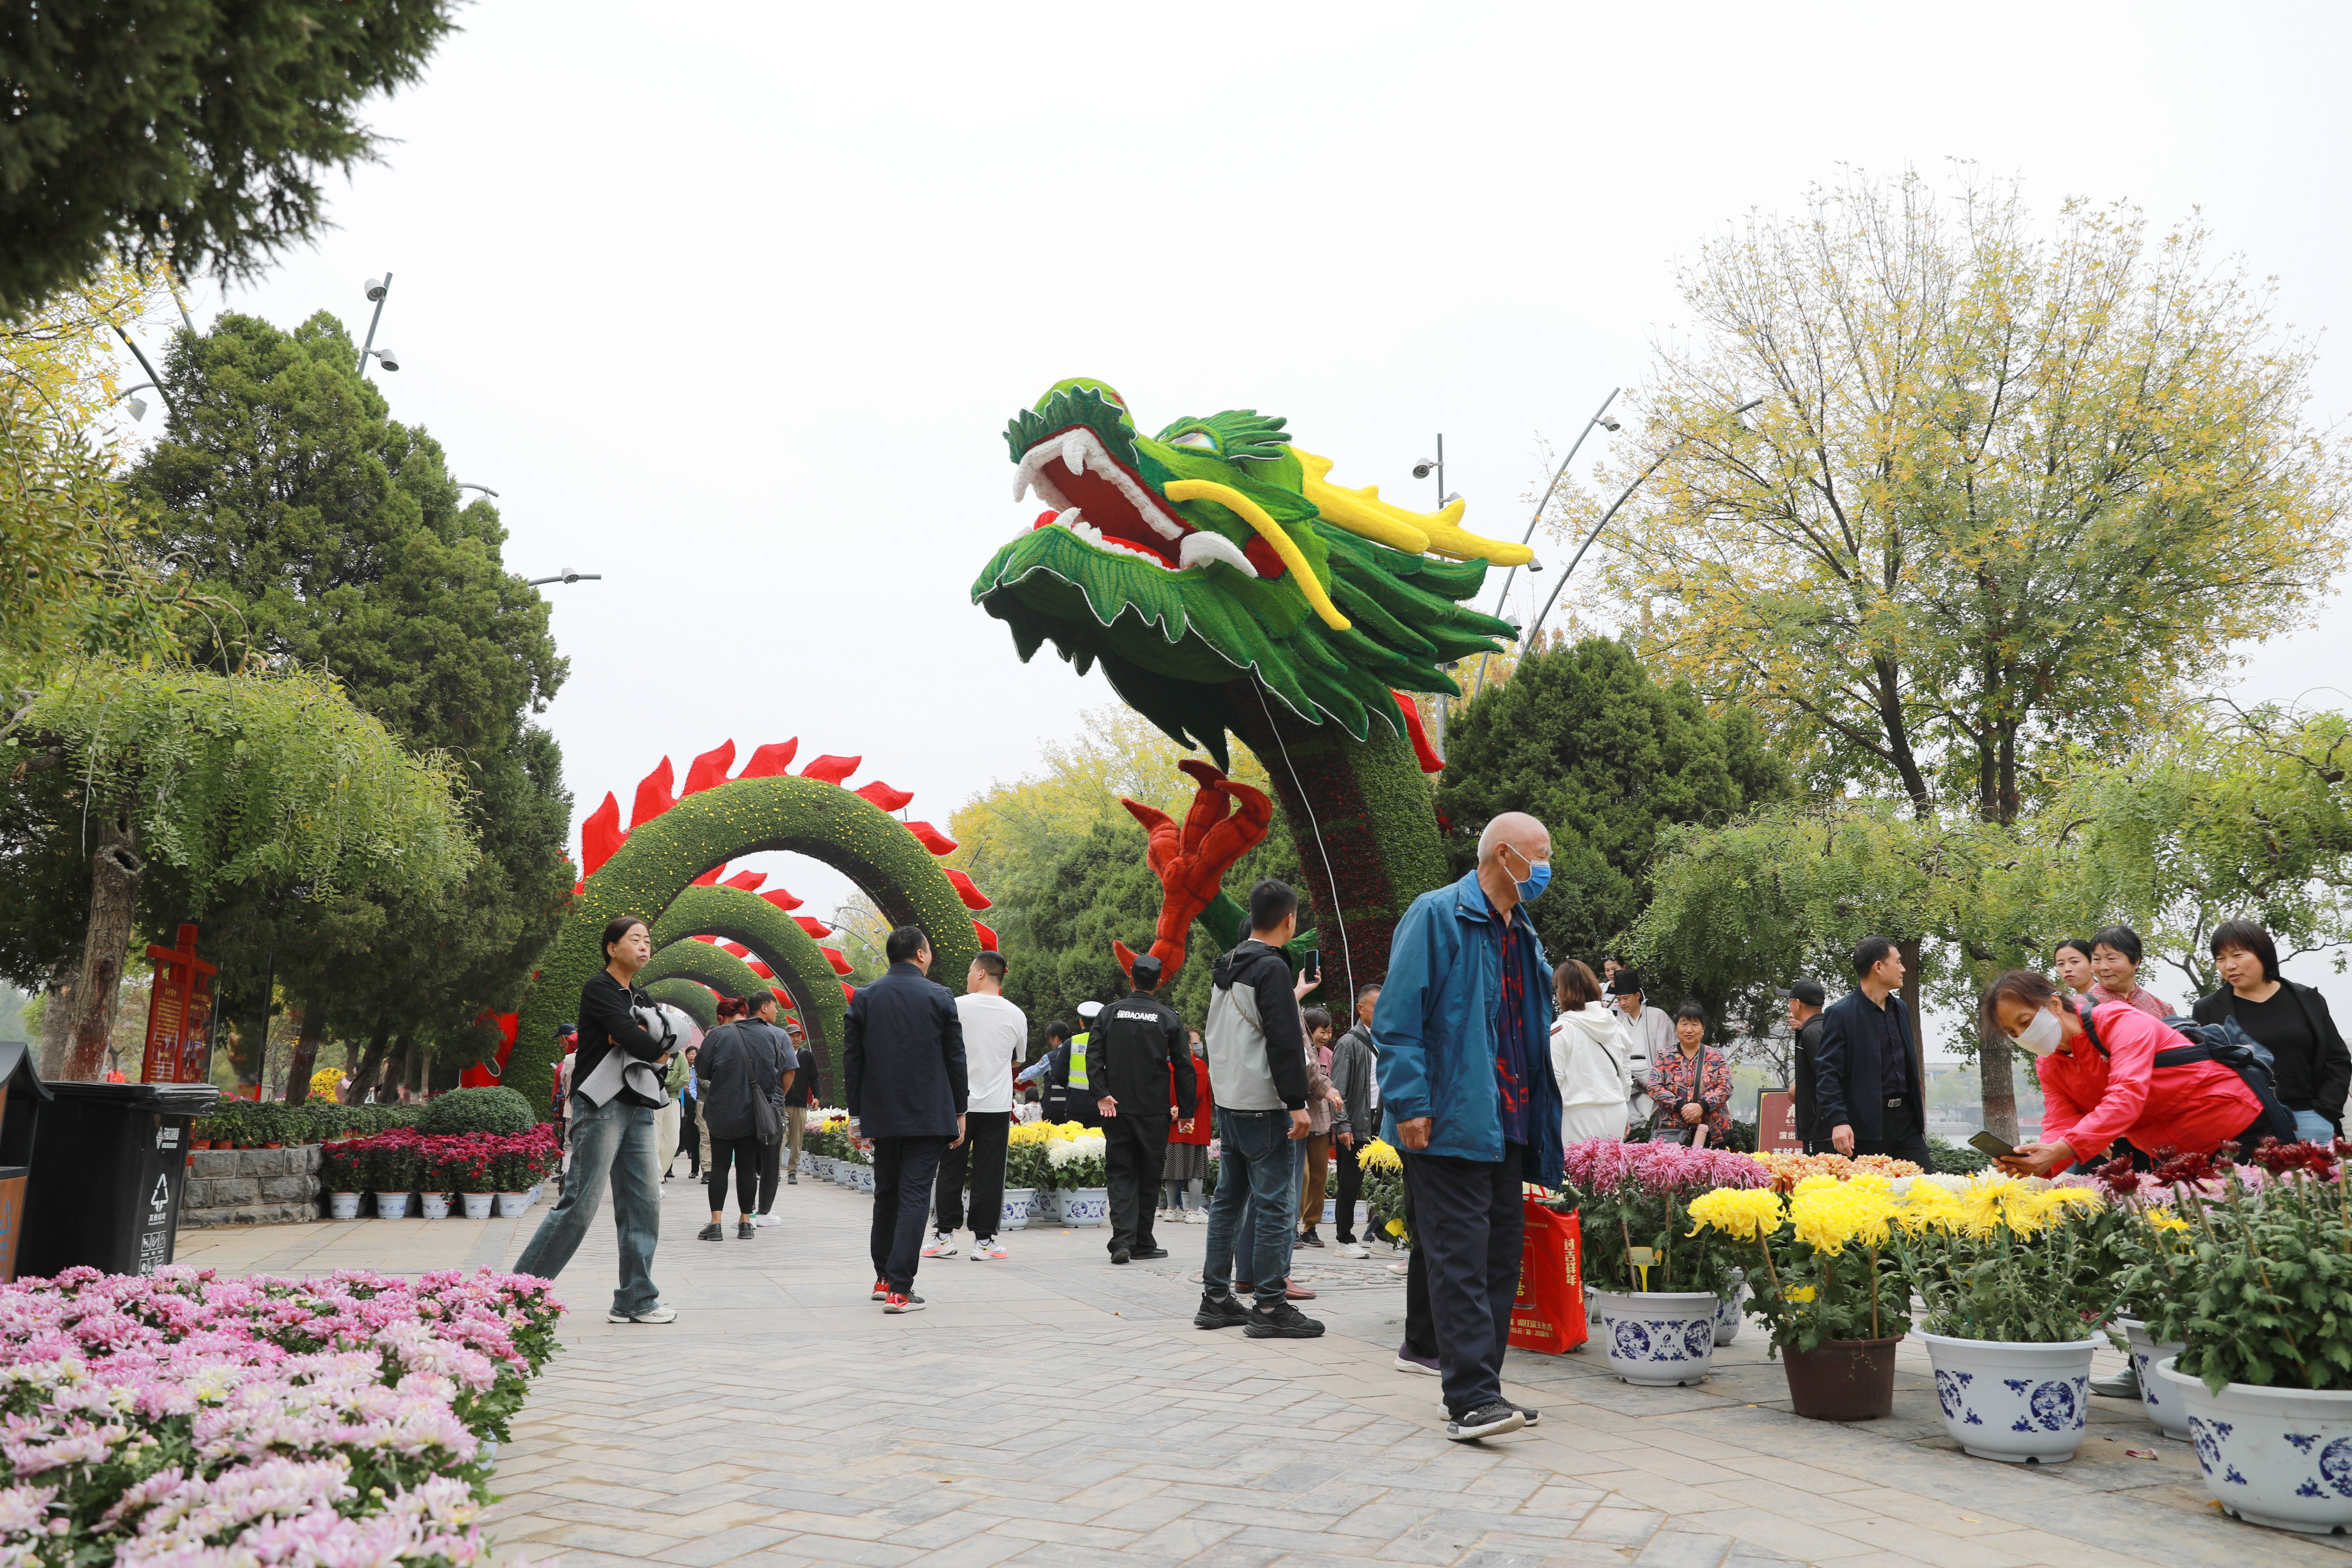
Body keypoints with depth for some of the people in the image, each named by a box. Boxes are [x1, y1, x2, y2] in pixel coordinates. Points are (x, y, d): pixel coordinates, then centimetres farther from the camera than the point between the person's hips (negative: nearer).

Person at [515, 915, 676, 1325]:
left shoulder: (641, 998, 21)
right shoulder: (599, 989, -4)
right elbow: (628, 1034, -18)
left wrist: (633, 1036, -11)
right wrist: (661, 1053, 0)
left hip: (638, 1106, 8)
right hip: (601, 1105, -8)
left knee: (644, 1204, 3)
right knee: (580, 1203, -10)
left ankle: (635, 1301, 7)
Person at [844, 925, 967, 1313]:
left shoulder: (864, 998, 2)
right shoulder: (939, 997, -5)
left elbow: (852, 1059, 4)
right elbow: (955, 1059, -3)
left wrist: (856, 1113, 11)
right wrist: (960, 1112, 6)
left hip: (882, 1116, 4)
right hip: (929, 1116, -3)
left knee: (886, 1195, 18)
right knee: (914, 1197, -3)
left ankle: (884, 1278, 27)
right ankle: (900, 1290, -7)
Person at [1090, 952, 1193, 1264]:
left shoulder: (1110, 1013, 3)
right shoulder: (1168, 1018, -1)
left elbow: (1093, 1056, -6)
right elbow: (1184, 1067, -1)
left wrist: (1102, 1095, -8)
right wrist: (1186, 1110, 4)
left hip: (1116, 1108, 1)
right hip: (1154, 1112, -1)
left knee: (1122, 1176, 5)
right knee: (1148, 1177, 9)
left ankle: (1122, 1241, -8)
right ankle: (1143, 1243, 14)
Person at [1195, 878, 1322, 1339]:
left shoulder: (1226, 967, 13)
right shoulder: (1272, 968, -15)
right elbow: (1285, 1042, -20)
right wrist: (1298, 1103, -17)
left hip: (1228, 1104, 9)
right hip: (1263, 1109, -9)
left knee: (1228, 1199, 14)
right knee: (1275, 1204, -3)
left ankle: (1215, 1298, 20)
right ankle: (1270, 1308, 0)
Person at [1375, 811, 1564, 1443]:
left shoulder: (1523, 935, 19)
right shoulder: (1437, 915, -7)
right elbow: (1397, 1016, -13)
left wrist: (1538, 1119, 16)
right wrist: (1410, 1105, -19)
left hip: (1507, 1126, 9)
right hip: (1451, 1123, -9)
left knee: (1502, 1259, 11)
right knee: (1461, 1260, -9)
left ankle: (1478, 1391, 20)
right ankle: (1472, 1399, -8)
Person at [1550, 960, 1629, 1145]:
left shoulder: (1560, 1030, -9)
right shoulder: (1615, 1024, 9)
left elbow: (1553, 1079, -9)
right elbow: (1626, 1074, 17)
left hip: (1581, 1116, -6)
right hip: (1616, 1113, 6)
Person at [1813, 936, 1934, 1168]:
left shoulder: (1900, 1009, 15)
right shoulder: (1840, 1014, -10)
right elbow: (1827, 1073, -14)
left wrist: (1917, 1112, 21)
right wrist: (1838, 1121, -24)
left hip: (1905, 1118, 7)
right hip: (1865, 1126, -7)